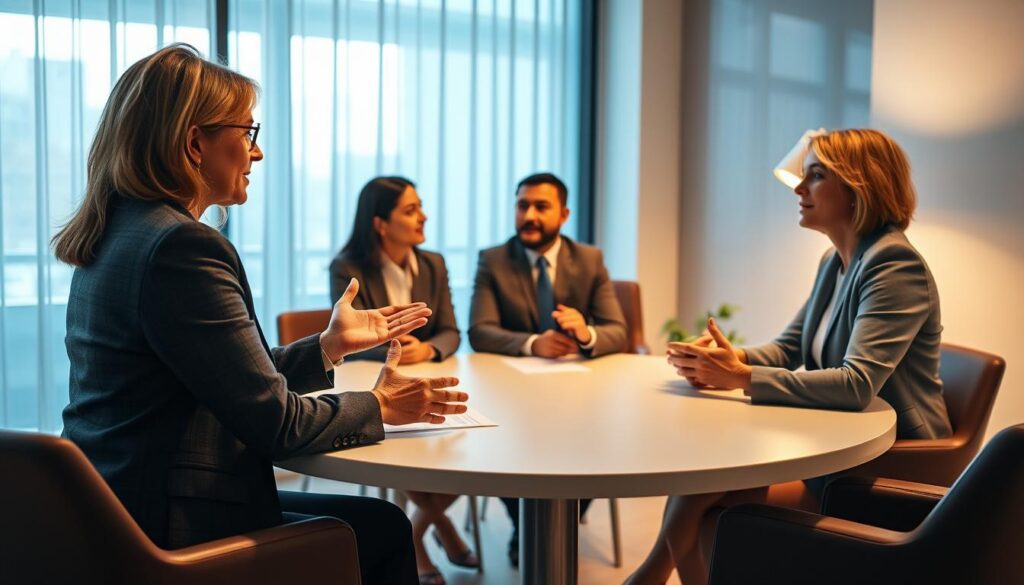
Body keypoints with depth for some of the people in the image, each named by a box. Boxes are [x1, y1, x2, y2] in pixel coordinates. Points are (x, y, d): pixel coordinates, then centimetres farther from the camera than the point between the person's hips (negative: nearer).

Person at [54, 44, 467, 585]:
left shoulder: (119, 235, 8)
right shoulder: (181, 246, -22)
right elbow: (274, 422, -19)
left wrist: (329, 346, 13)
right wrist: (379, 407, -3)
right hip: (171, 534, -9)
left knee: (377, 517, 20)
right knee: (385, 529, 8)